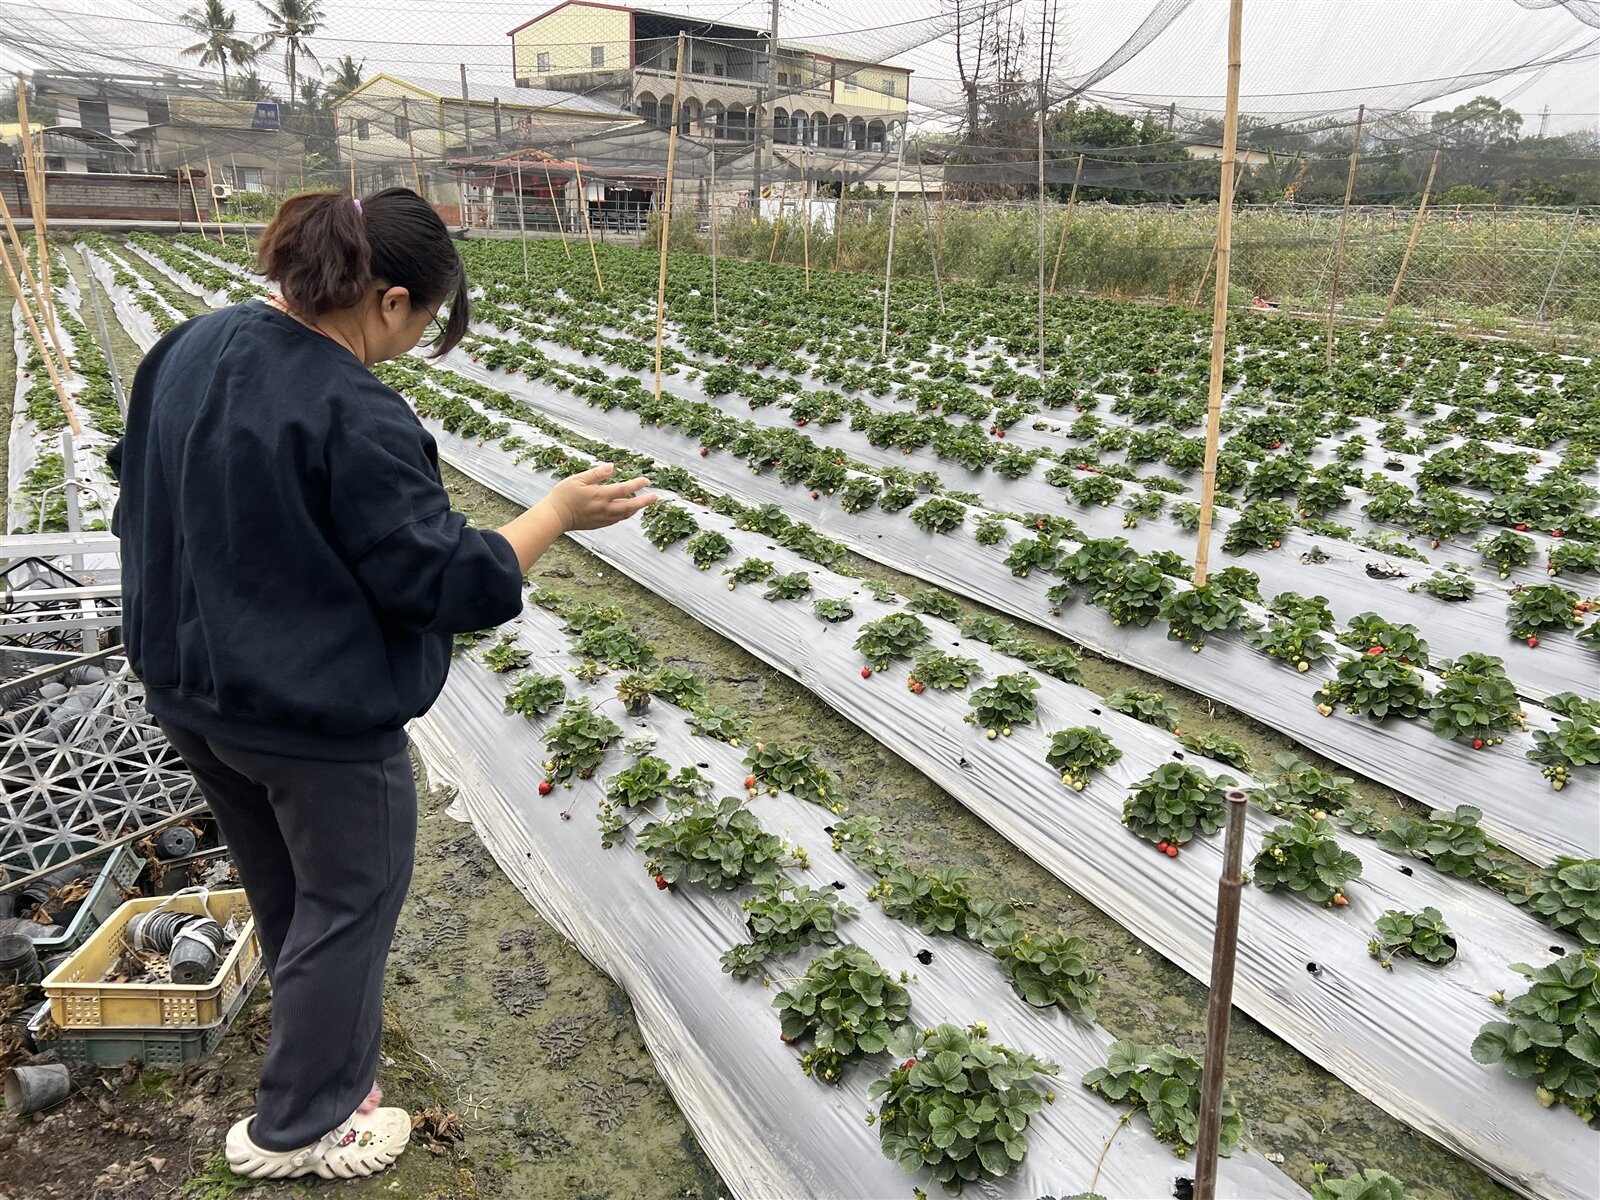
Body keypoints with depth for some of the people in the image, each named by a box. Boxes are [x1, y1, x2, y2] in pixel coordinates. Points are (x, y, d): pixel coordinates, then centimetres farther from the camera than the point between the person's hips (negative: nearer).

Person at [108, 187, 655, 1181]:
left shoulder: (190, 350, -1)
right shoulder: (357, 419, -28)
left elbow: (144, 499, 11)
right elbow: (442, 580, -24)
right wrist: (557, 513, -14)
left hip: (192, 692, 9)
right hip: (321, 721, -9)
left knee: (282, 892, 28)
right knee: (348, 906, 14)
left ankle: (319, 1037, 53)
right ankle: (302, 1125, 32)